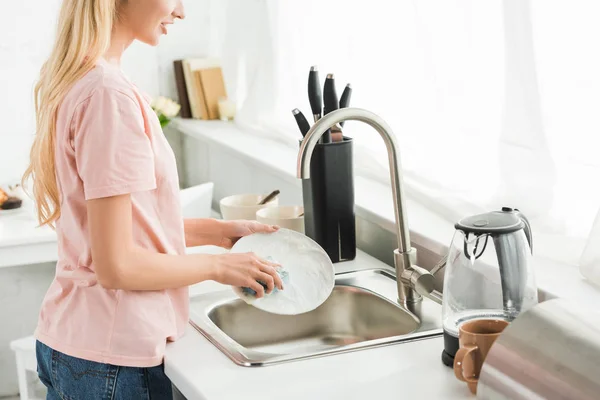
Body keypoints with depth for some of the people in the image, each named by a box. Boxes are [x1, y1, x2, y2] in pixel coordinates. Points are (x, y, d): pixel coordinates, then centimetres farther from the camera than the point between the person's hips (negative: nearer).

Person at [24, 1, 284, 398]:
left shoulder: (72, 80, 7)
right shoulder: (110, 93, -21)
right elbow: (116, 266, -21)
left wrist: (217, 230, 9)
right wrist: (217, 265, -8)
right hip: (111, 358, -9)